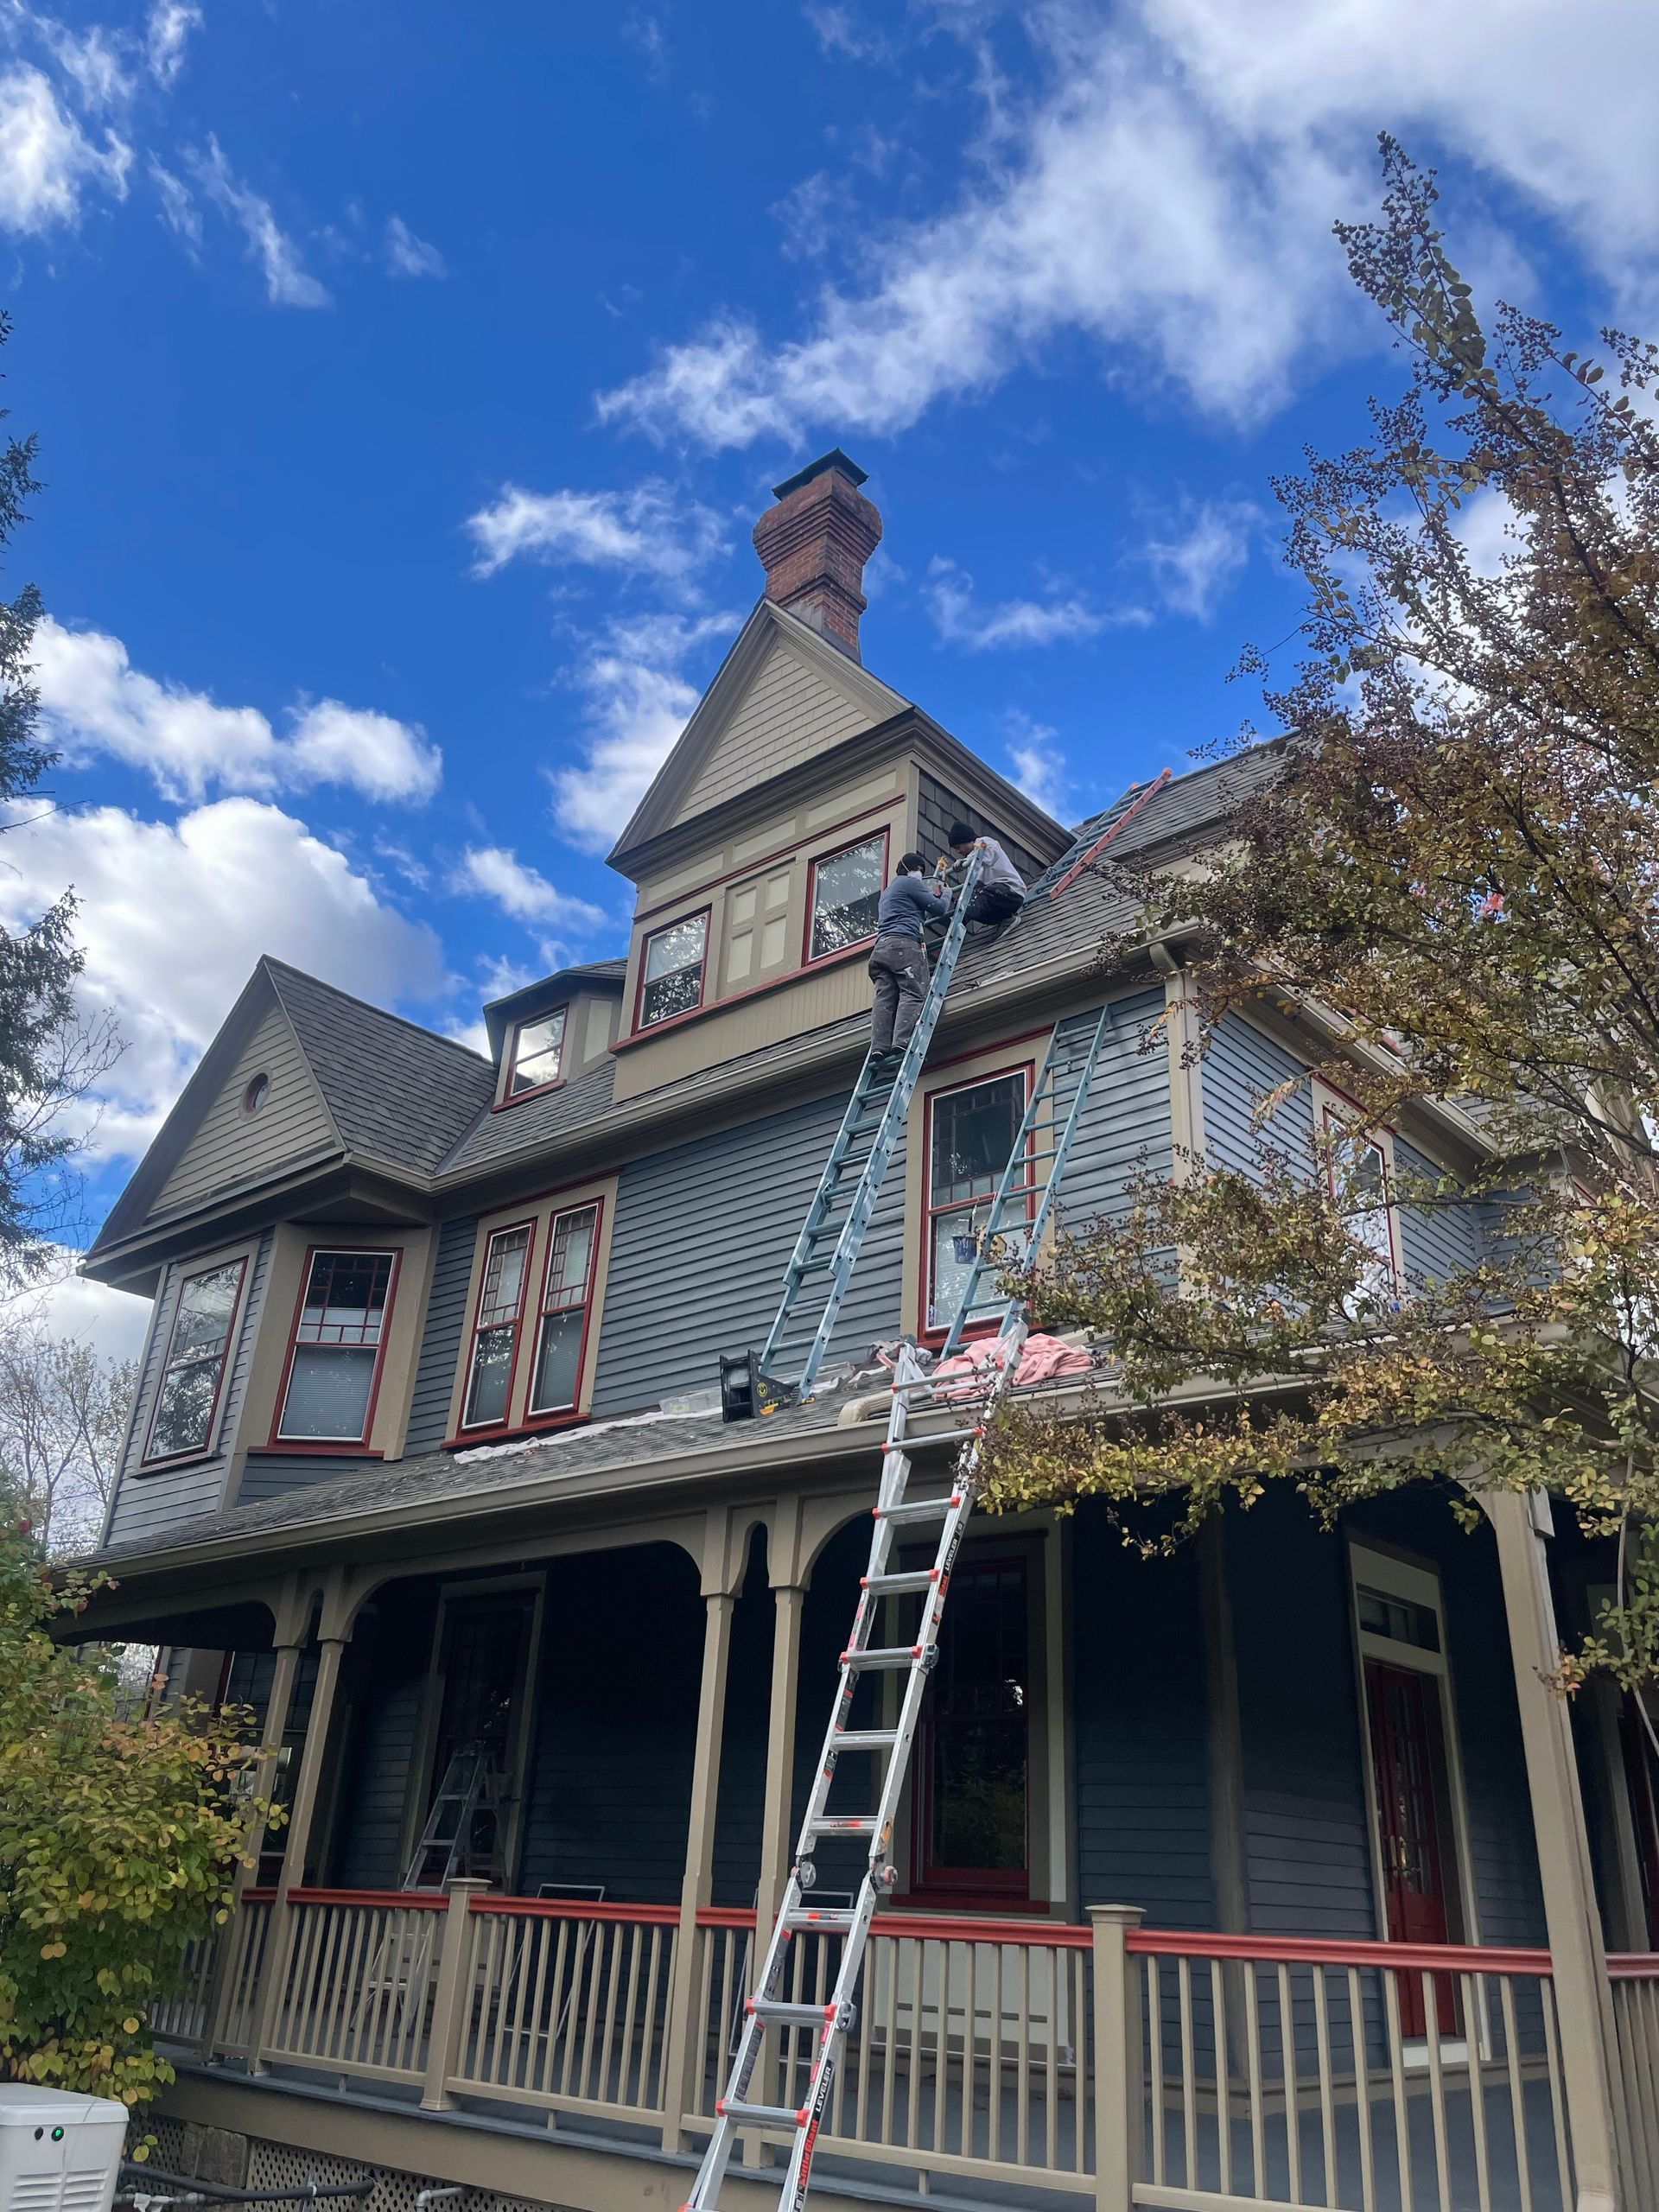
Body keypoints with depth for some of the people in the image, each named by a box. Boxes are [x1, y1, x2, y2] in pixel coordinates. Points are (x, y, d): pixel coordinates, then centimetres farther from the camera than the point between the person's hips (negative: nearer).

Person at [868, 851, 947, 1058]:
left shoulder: (888, 891, 36)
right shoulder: (910, 883, 8)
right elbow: (940, 908, 7)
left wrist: (934, 896, 41)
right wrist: (946, 894, 27)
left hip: (881, 947, 8)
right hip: (904, 945, -8)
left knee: (885, 999, -6)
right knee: (914, 994, -16)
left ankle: (879, 1047, -22)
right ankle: (901, 1042, -34)